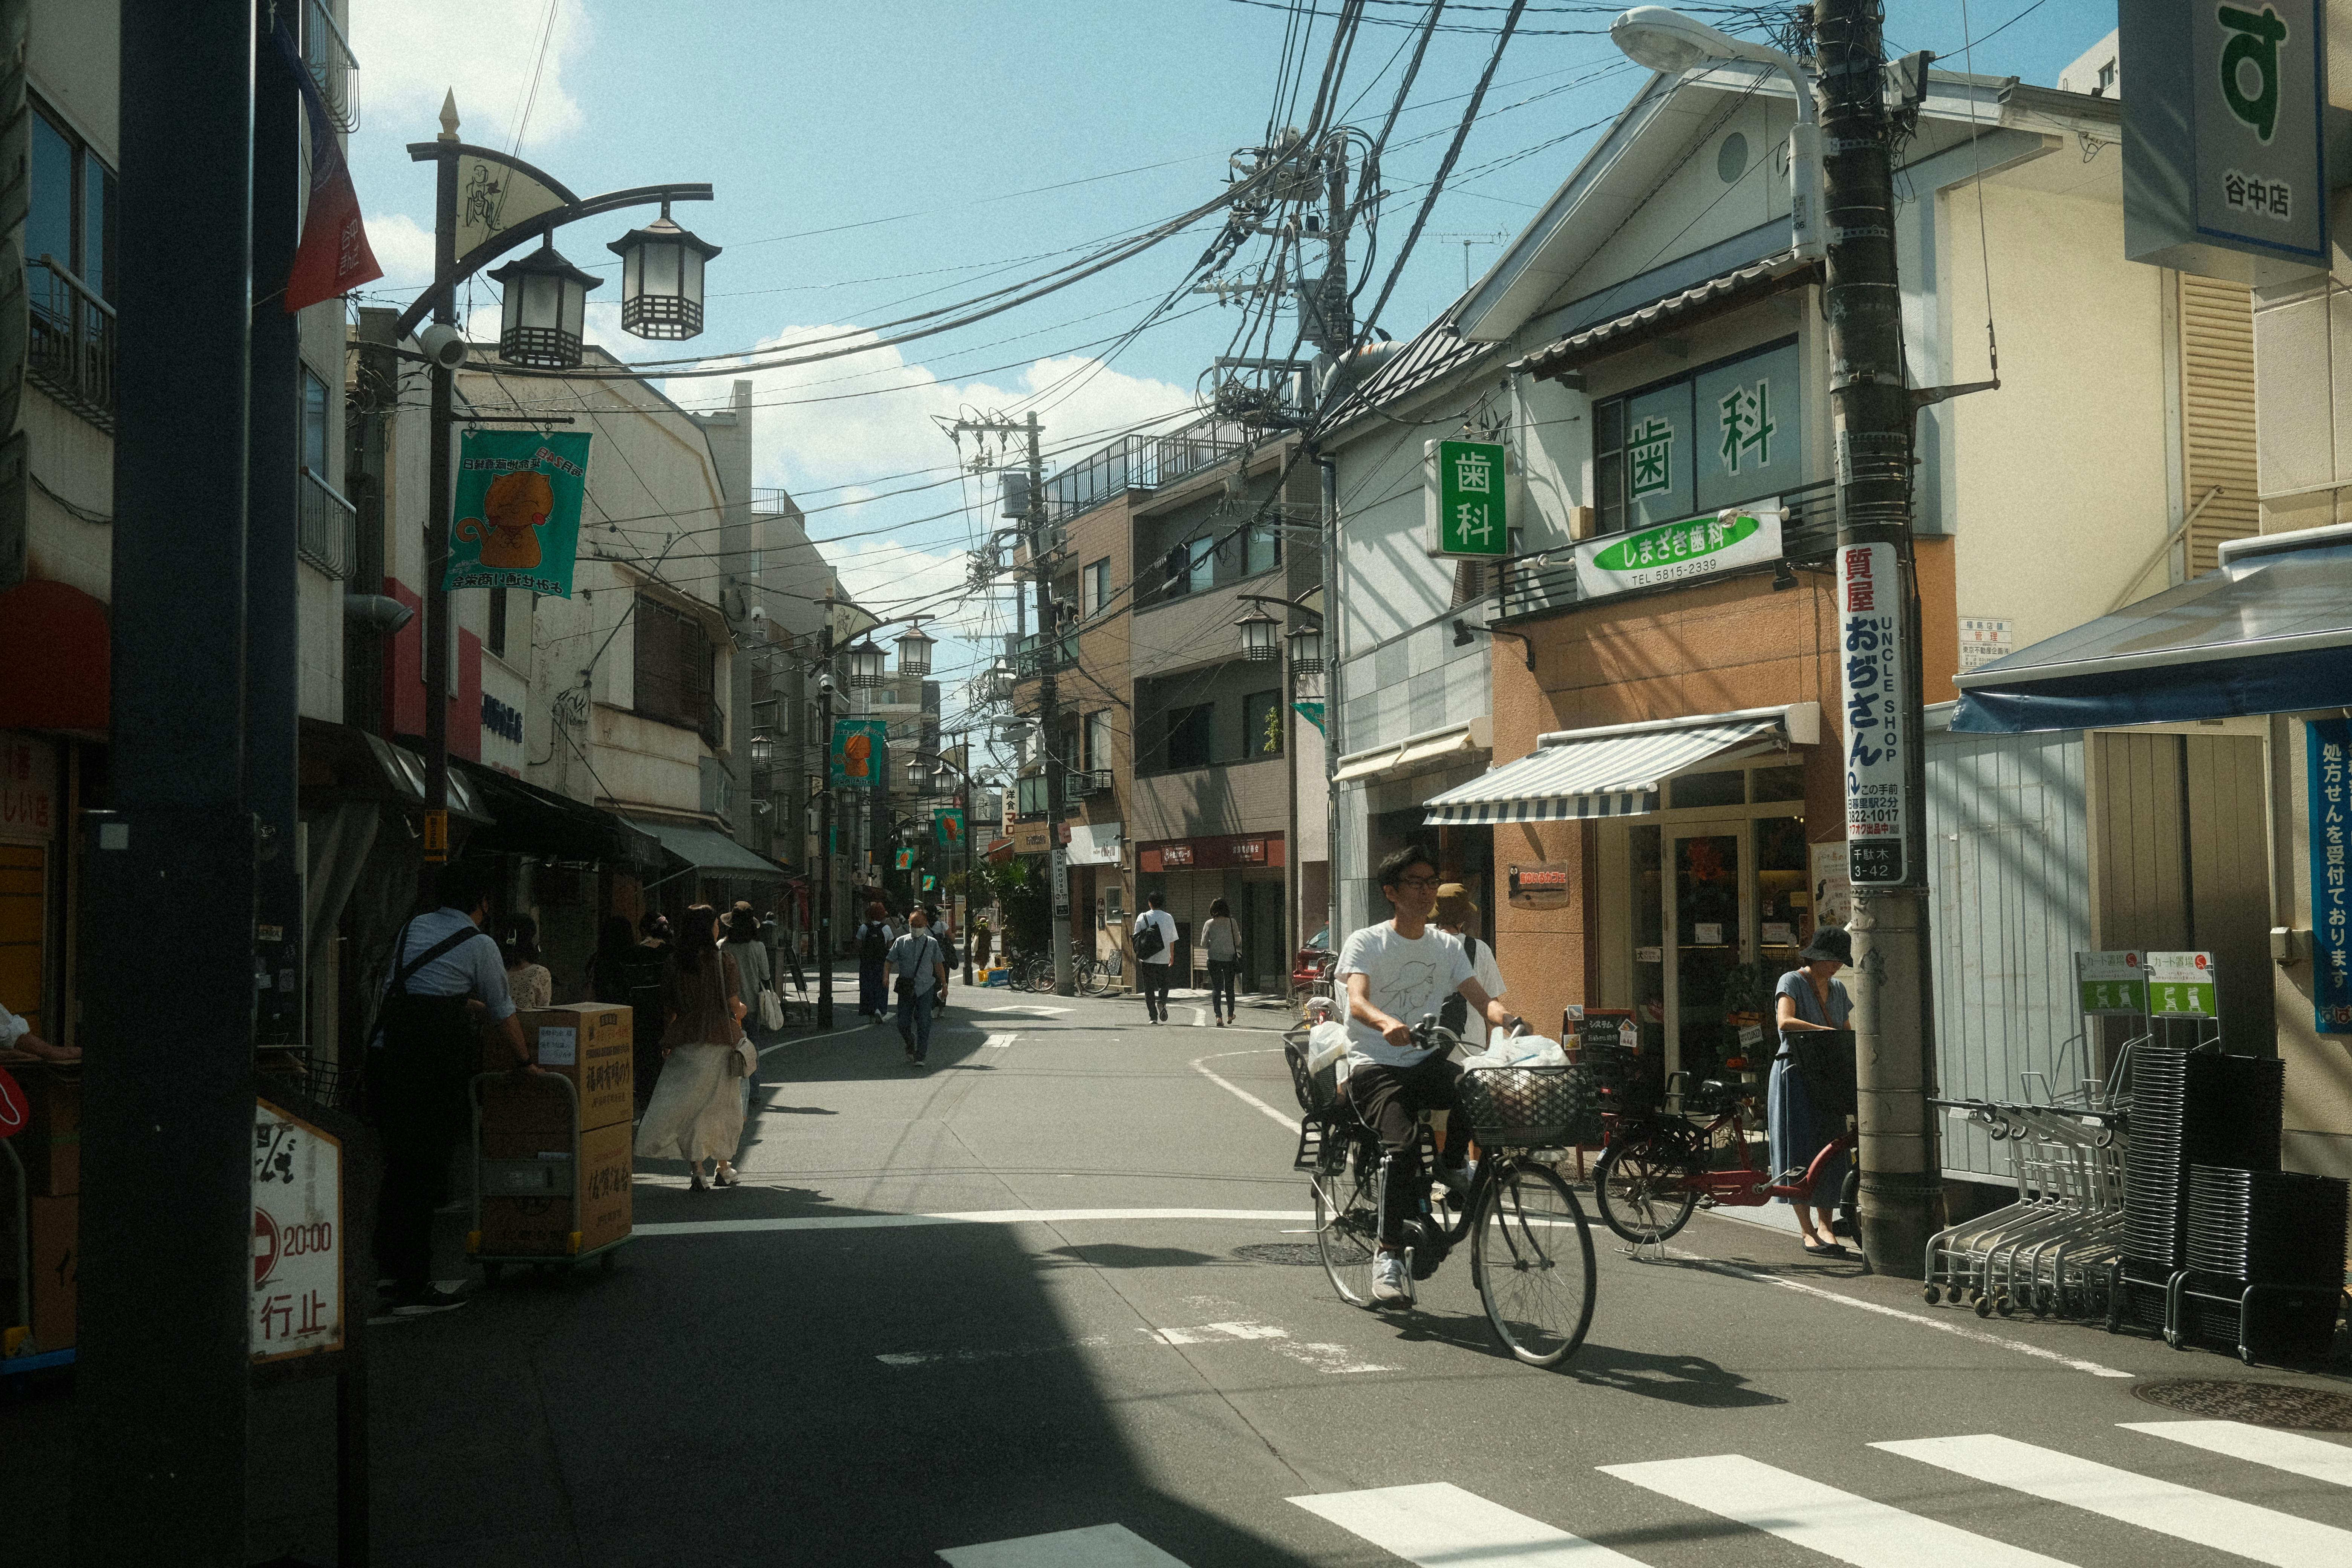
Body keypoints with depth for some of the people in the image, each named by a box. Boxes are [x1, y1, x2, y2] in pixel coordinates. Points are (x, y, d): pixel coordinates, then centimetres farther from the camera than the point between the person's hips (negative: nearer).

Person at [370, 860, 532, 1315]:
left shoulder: (413, 928, 18)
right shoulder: (480, 945, 0)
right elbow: (504, 1015, 8)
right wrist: (525, 1061, 24)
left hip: (386, 1055, 7)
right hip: (432, 1068, -7)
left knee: (398, 1163, 18)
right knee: (424, 1172, -2)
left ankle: (388, 1265, 27)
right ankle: (412, 1288, 2)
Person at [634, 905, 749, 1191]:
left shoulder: (675, 962, 2)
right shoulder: (724, 959, -6)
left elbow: (670, 1008, 4)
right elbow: (733, 1004, -7)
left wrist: (668, 1041, 15)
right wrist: (741, 1012, 16)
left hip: (686, 1039, 1)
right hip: (721, 1038, -1)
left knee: (690, 1103, 3)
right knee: (723, 1103, 12)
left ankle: (695, 1168, -9)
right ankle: (723, 1168, 21)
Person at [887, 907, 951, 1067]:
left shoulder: (932, 943, 6)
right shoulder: (901, 942, 6)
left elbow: (939, 965, 12)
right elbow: (890, 961, 6)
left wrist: (944, 986, 13)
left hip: (926, 989, -1)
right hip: (906, 988, 1)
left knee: (924, 1024, -9)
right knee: (903, 1024, 4)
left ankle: (920, 1057, -4)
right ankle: (911, 1047, 31)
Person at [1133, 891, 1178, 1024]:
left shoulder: (1142, 918, -4)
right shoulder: (1169, 918, 1)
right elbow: (1172, 939, 6)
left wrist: (1138, 954, 14)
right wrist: (1172, 956, 19)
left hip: (1147, 958, -1)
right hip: (1163, 958, 1)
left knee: (1149, 988, 5)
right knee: (1163, 984, 17)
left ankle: (1153, 1016, -1)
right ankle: (1162, 1001, -12)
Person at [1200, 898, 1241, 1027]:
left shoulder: (1209, 924, -5)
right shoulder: (1232, 923, -5)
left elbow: (1204, 944, -1)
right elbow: (1238, 941, 1)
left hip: (1214, 959, -1)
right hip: (1230, 958, 1)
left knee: (1216, 987, 3)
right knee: (1229, 987, 15)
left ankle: (1219, 1016, -11)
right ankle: (1230, 1015, 26)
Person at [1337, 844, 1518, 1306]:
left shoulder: (1447, 947, 13)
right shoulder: (1366, 943, -2)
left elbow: (1480, 998, 2)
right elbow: (1357, 1001, -20)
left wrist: (1507, 1020, -23)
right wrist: (1388, 1024, -43)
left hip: (1427, 1061, 4)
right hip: (1375, 1065, -4)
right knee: (1403, 1143, -30)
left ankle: (1451, 1165, 1)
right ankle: (1389, 1256, -20)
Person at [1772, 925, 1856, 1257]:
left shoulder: (1838, 989, 14)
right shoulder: (1792, 982, -7)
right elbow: (1785, 1021, -24)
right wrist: (1827, 1032, -32)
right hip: (1796, 1074, -6)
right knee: (1800, 1148, -3)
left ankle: (1824, 1224, 13)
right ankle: (1808, 1231, 1)